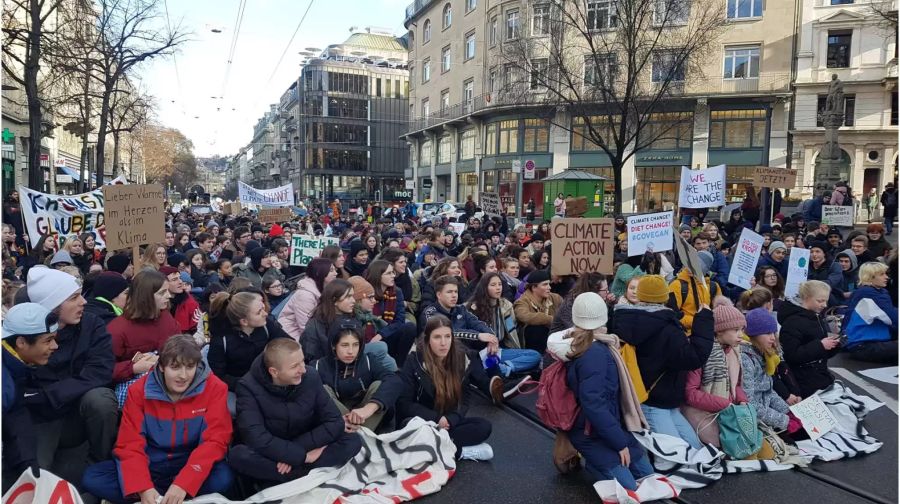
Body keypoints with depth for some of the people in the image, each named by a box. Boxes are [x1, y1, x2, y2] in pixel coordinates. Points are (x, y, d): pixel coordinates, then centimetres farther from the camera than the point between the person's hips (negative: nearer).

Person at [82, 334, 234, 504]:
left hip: (189, 464, -2)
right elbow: (130, 443, -10)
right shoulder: (139, 390, -7)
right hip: (150, 464, 2)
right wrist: (143, 487, -27)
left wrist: (183, 483, -30)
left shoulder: (214, 388, -14)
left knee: (223, 478, -34)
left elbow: (215, 440, -18)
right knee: (92, 478, -19)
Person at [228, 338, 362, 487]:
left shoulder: (310, 377, -11)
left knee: (353, 441, -21)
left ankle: (280, 483, -20)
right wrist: (303, 455, -28)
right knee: (238, 455, -34)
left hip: (306, 448, 3)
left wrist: (297, 449, -23)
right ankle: (310, 477, -23)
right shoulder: (248, 387, -19)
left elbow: (335, 422, -13)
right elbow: (256, 439, -28)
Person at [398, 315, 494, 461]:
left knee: (484, 427, -21)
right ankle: (461, 451, -24)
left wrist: (450, 419, -19)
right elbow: (403, 403, -12)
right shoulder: (415, 361, -12)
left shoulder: (462, 359, -4)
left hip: (448, 422, 3)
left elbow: (464, 401, 1)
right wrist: (435, 419, -21)